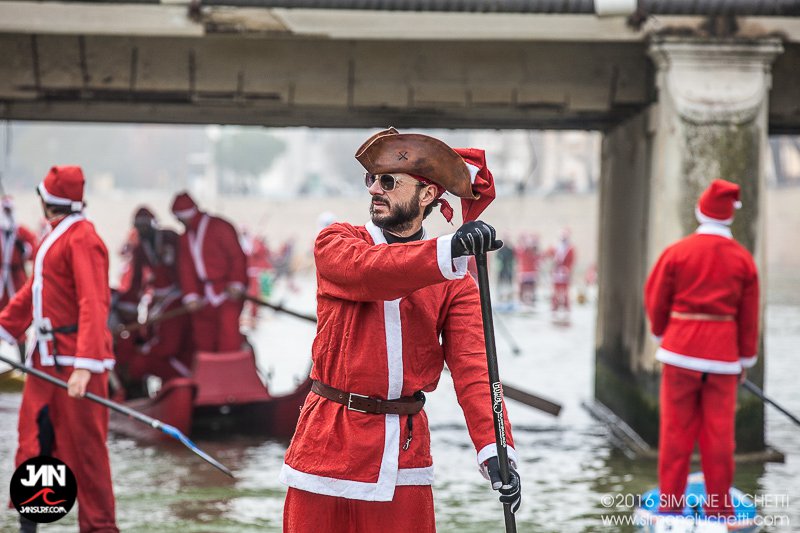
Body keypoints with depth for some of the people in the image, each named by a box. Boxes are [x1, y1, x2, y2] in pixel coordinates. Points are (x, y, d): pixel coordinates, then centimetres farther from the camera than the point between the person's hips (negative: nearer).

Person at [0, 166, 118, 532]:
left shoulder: (81, 238, -15)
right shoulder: (54, 237, 16)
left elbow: (93, 305, -23)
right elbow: (34, 290, 25)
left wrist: (84, 366, -29)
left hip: (75, 359, -9)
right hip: (47, 357, 9)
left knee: (83, 446, -5)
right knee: (33, 438, 13)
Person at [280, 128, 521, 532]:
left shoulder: (455, 284, 4)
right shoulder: (334, 244, 3)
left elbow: (472, 366, -9)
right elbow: (369, 272, -21)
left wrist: (494, 449, -25)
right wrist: (448, 252, -37)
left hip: (406, 450, 1)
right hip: (328, 442, -1)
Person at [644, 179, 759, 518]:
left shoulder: (677, 253, -5)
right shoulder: (744, 260, 0)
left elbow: (656, 299, 3)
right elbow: (749, 315, 4)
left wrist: (660, 331, 22)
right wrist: (746, 358, 13)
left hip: (680, 350, -1)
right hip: (723, 354, 1)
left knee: (676, 428, 5)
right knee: (719, 432, 5)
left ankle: (671, 502, 9)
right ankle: (718, 506, 9)